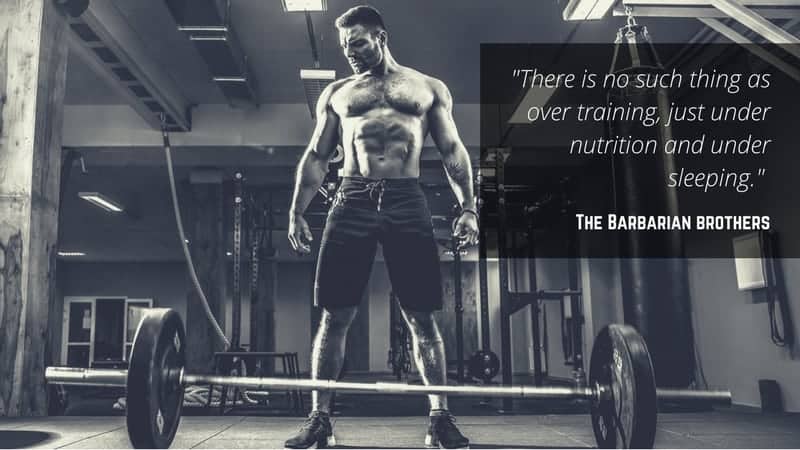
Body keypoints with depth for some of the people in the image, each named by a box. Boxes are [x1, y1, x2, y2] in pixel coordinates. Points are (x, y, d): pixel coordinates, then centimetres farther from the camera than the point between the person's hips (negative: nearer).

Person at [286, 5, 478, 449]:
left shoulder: (429, 88, 16)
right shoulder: (336, 92, 19)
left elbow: (452, 151, 10)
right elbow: (316, 157, 16)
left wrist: (468, 207, -3)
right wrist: (297, 211, 3)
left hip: (407, 203, -1)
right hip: (351, 203, 1)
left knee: (422, 316, -3)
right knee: (334, 314, -3)